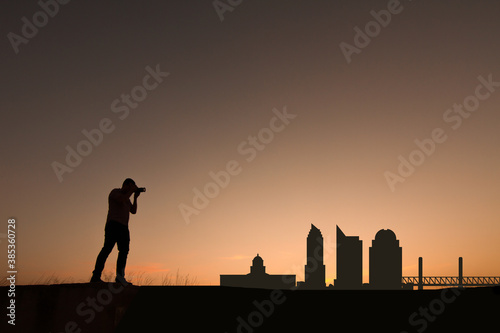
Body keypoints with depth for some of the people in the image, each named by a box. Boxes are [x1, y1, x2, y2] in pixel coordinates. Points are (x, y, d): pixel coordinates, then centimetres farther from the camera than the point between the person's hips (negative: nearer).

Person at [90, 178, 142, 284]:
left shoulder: (126, 197, 25)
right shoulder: (115, 192, 1)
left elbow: (133, 211, 19)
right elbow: (122, 201, -20)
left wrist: (135, 197, 11)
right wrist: (132, 190, -9)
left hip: (123, 227, 9)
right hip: (113, 224, -9)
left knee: (124, 251, -2)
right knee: (107, 249, -17)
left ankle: (120, 277, -5)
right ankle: (96, 276, -21)